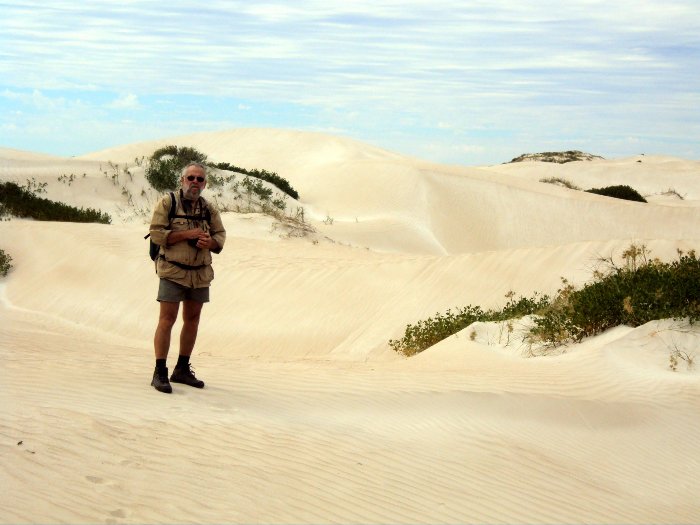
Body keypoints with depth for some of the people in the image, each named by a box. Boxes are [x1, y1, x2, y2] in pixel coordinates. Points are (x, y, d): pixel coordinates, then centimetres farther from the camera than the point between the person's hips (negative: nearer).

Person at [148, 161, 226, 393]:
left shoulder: (209, 209, 11)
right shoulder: (167, 203, -4)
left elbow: (221, 234, 15)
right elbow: (156, 234, -11)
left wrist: (210, 242, -8)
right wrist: (186, 234, -18)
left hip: (201, 273, 6)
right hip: (173, 272, -6)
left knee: (192, 320, 11)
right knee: (167, 319, -8)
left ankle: (182, 369, 23)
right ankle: (160, 373, -5)